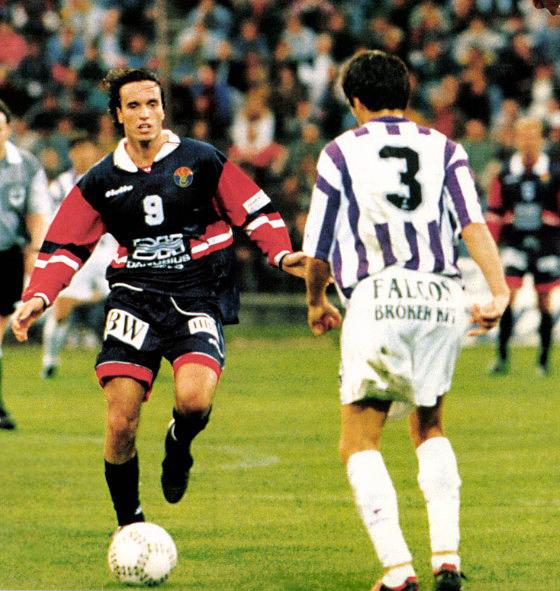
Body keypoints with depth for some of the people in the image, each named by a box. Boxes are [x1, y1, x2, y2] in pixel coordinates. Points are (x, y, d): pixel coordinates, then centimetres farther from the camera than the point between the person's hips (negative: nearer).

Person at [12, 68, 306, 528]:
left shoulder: (203, 162, 2)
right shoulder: (101, 182, 8)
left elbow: (256, 213, 6)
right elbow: (63, 247, 11)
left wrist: (282, 254, -11)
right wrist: (38, 297, -4)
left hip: (197, 297, -2)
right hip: (135, 296, 2)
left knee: (193, 399, -27)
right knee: (121, 424, -9)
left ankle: (179, 446, 11)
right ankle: (130, 522, 11)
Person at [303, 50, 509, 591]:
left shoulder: (341, 152, 9)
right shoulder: (443, 149, 16)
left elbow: (318, 252, 10)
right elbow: (473, 223, -1)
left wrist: (316, 305, 27)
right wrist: (498, 292, -6)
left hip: (377, 299, -3)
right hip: (441, 300, 3)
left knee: (359, 444, 3)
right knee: (429, 429, 23)